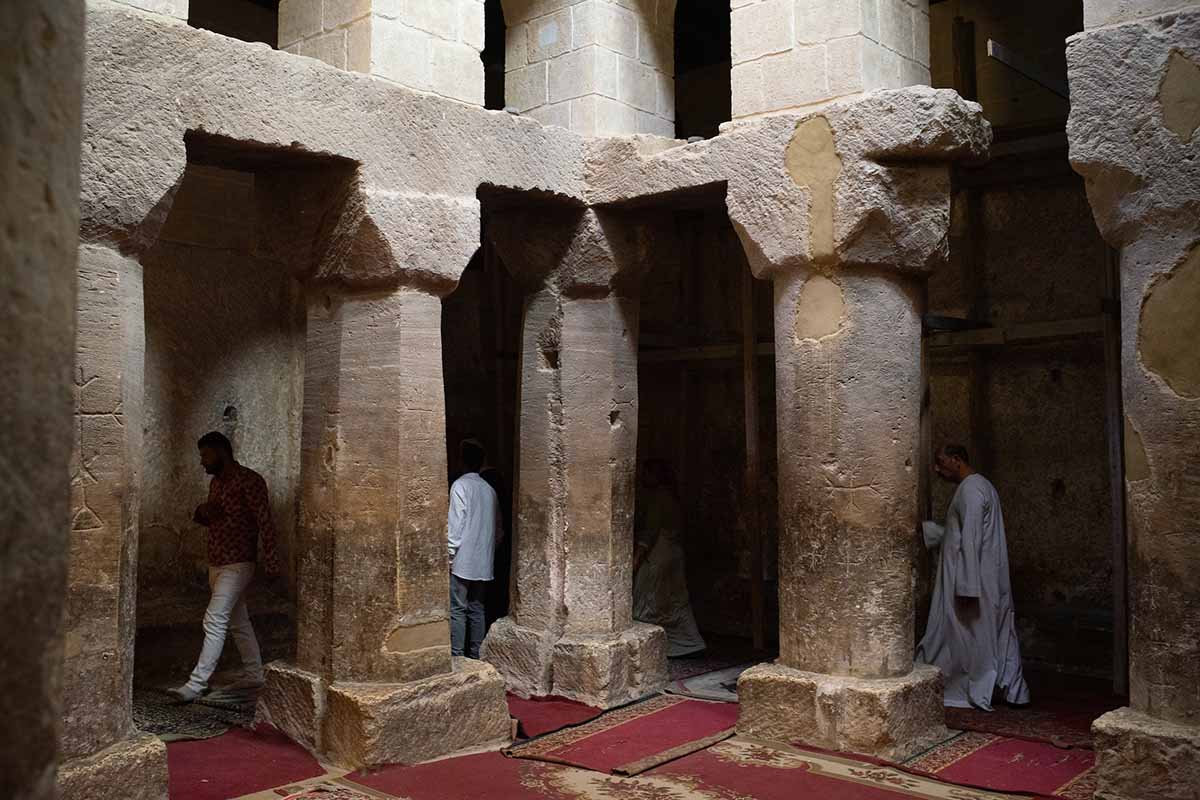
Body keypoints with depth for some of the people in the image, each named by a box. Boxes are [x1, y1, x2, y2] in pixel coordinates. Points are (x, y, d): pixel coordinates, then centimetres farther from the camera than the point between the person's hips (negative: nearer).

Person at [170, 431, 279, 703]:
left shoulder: (249, 481, -13)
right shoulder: (216, 482, 14)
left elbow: (264, 522, -17)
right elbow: (206, 518, 25)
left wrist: (271, 563, -22)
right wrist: (202, 512, 0)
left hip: (237, 564, -9)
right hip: (216, 564, 9)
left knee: (214, 622, -13)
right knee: (238, 622, 14)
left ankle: (196, 684, -13)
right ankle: (253, 676, 23)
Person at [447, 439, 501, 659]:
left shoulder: (460, 486, -9)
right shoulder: (490, 490, 10)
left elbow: (456, 525, -14)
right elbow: (497, 527, 13)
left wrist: (450, 555, -8)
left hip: (463, 560, -6)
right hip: (484, 562, 6)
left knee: (457, 610, -3)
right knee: (476, 608, 10)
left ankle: (457, 655, -5)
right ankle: (475, 655, 13)